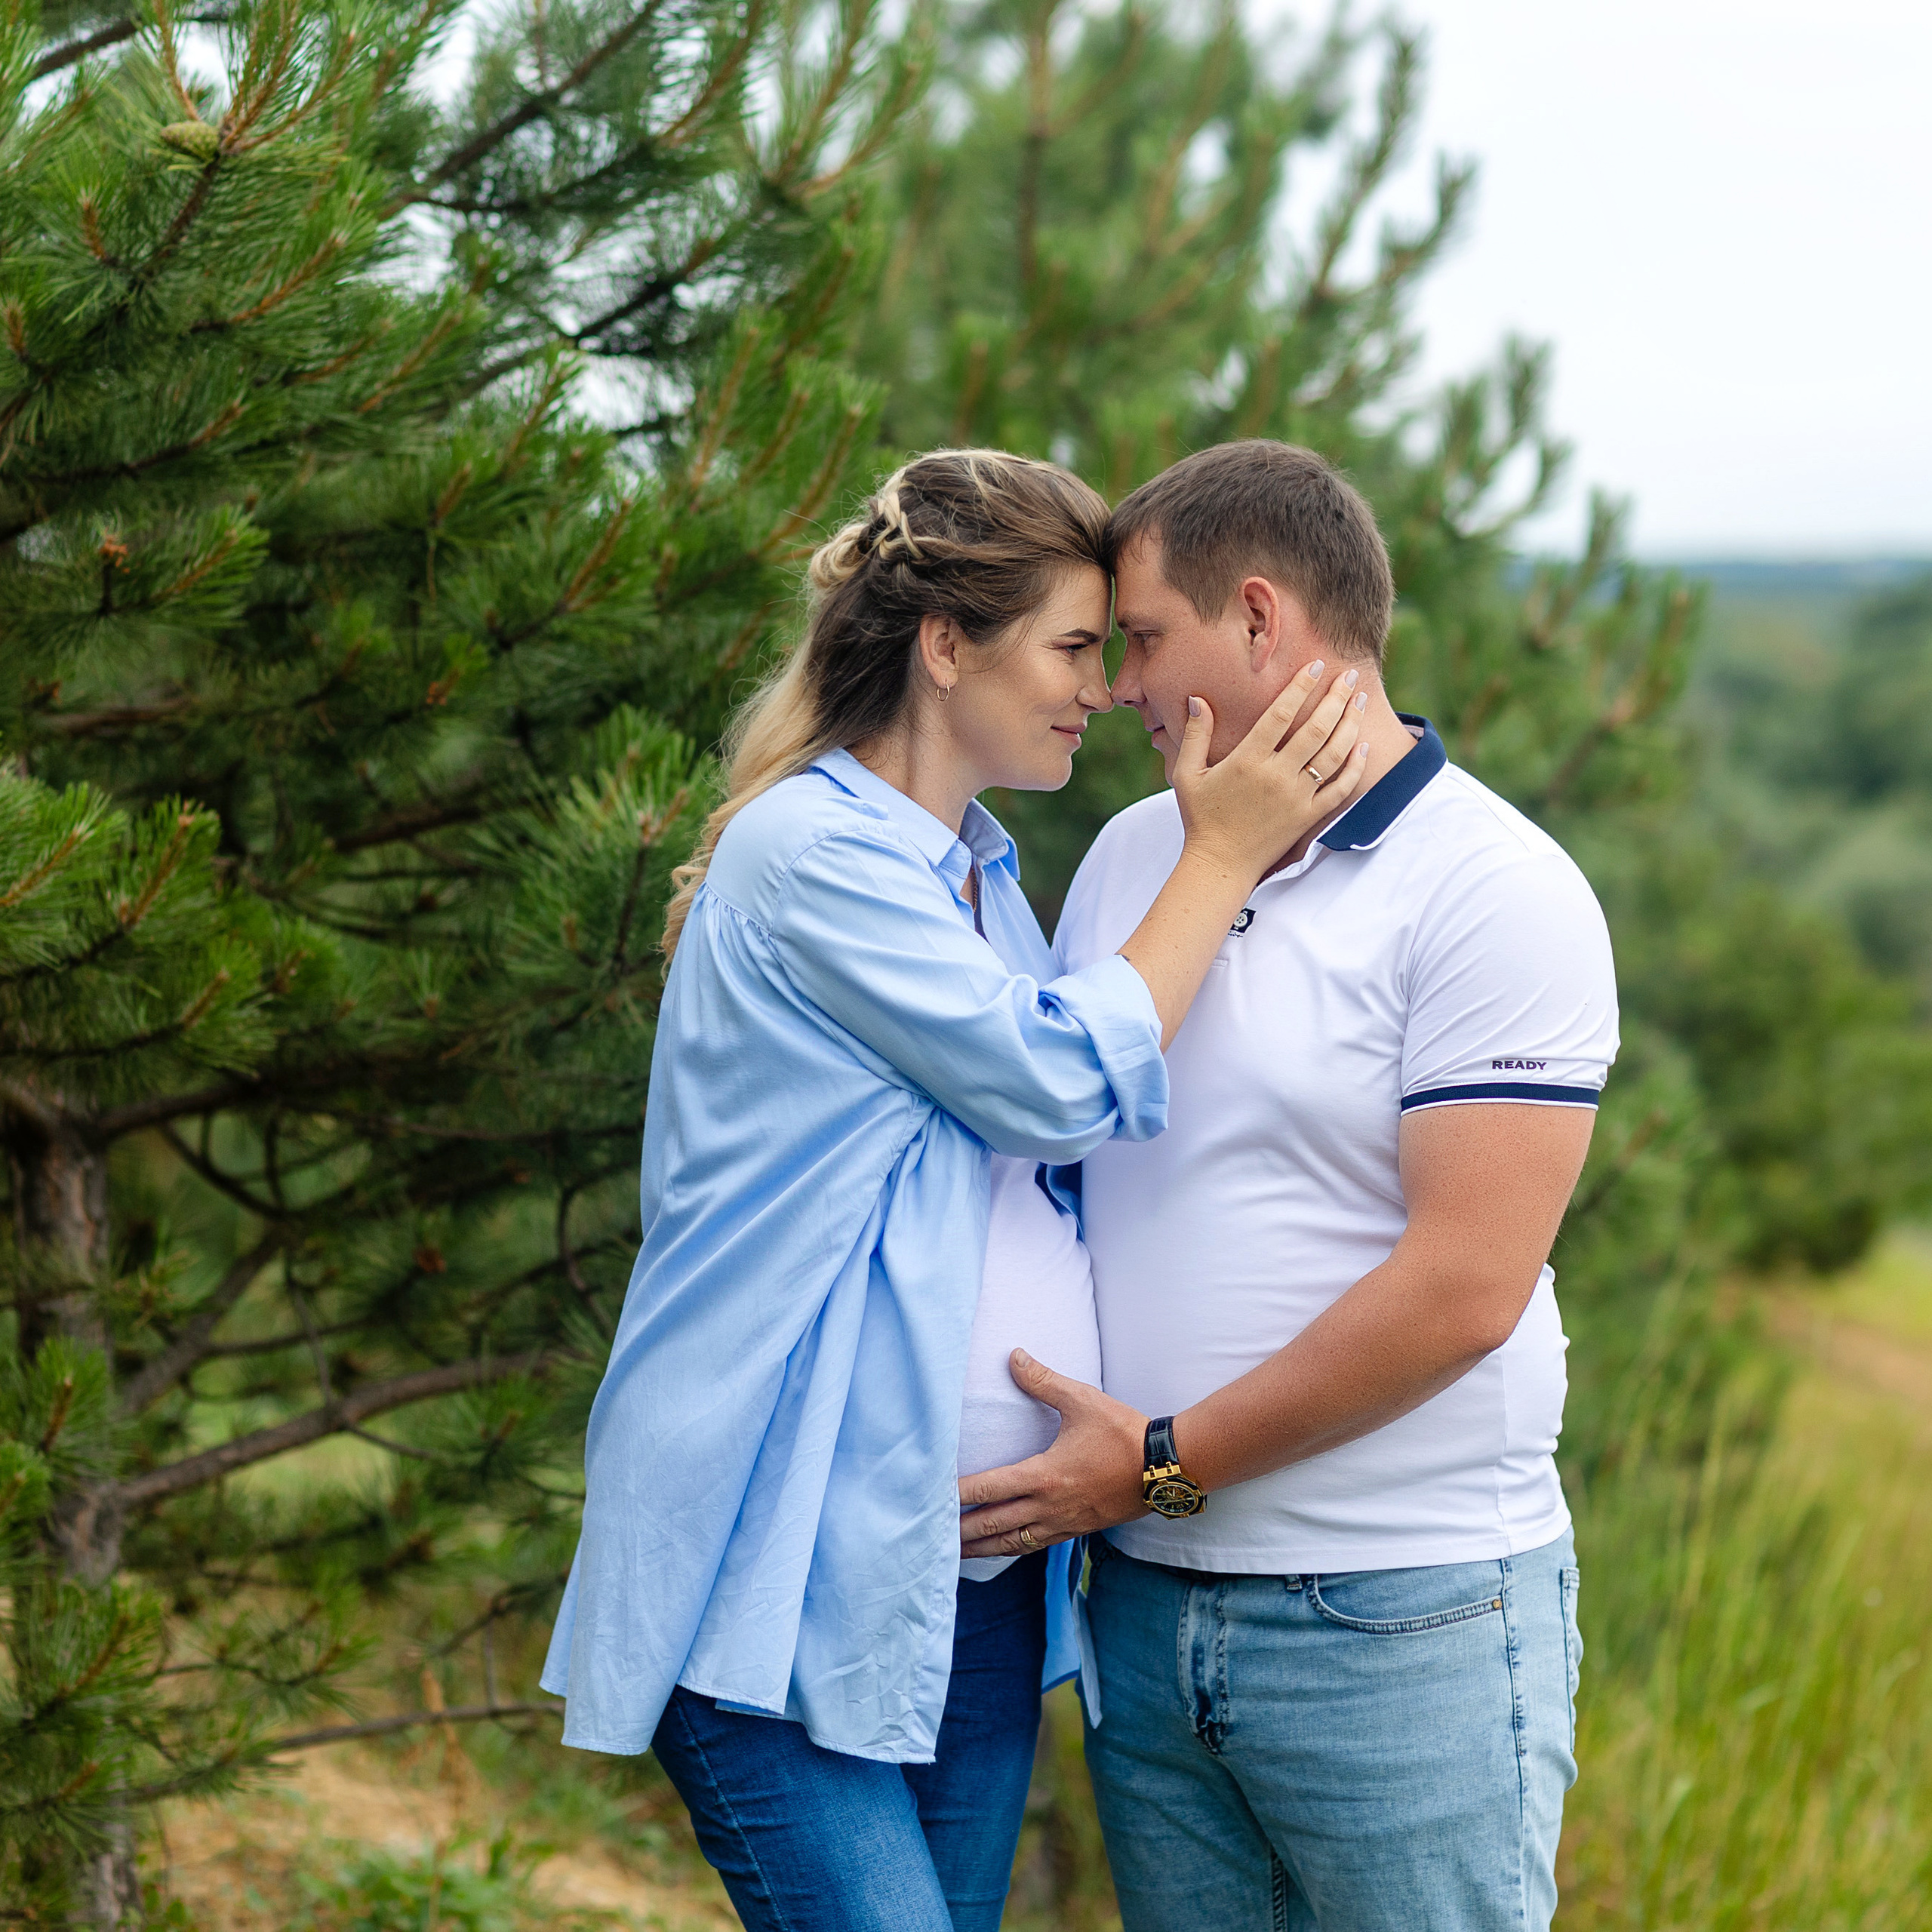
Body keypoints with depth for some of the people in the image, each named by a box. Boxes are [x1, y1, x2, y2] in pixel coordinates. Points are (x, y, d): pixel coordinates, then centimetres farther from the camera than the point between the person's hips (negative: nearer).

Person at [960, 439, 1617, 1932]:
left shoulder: (1495, 892, -11)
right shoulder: (1132, 855, 11)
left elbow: (1464, 1287, -18)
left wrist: (1166, 1463, -15)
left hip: (1398, 1625, -6)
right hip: (1142, 1604, 6)